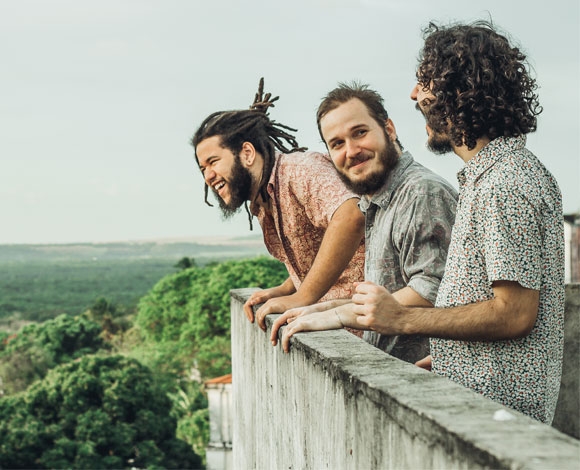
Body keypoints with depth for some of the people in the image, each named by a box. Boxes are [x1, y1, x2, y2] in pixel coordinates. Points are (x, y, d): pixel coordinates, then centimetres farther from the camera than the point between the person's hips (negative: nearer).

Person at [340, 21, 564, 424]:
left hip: (497, 409, -9)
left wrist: (403, 320, -15)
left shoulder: (505, 184, -16)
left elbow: (515, 314, -21)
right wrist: (434, 363, 18)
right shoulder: (491, 173, 18)